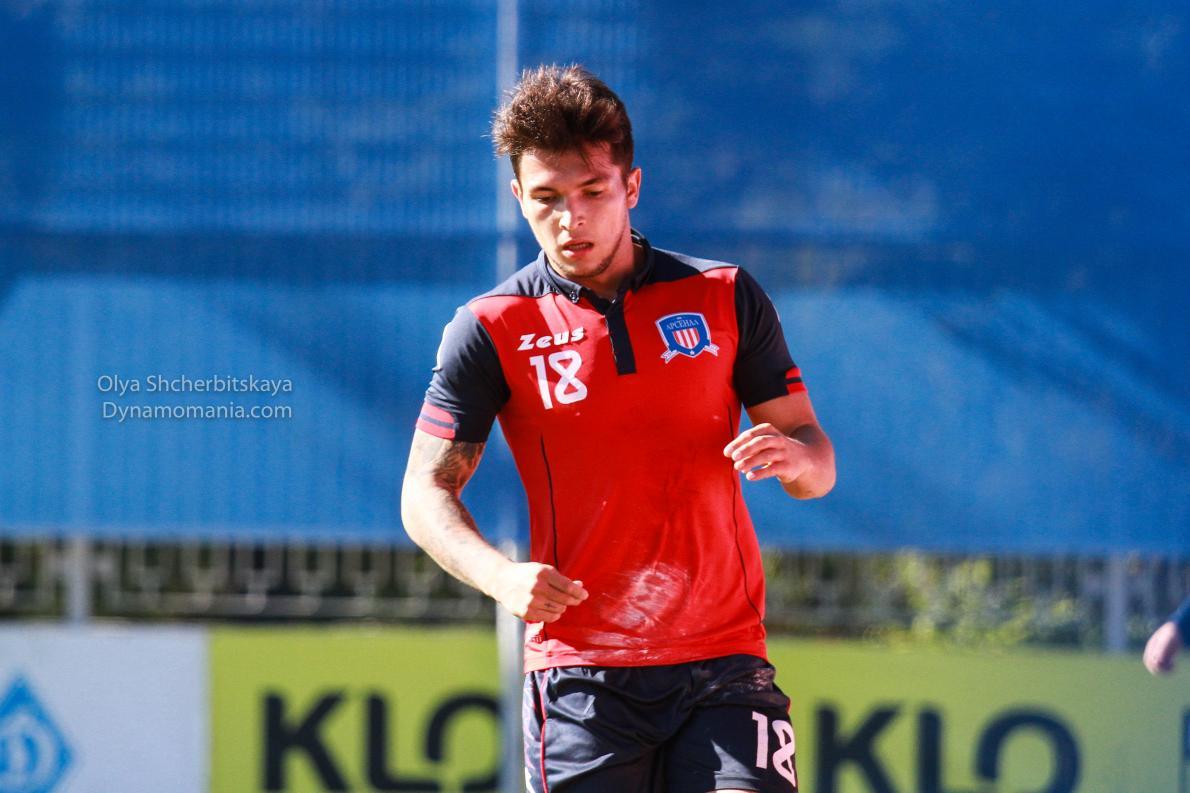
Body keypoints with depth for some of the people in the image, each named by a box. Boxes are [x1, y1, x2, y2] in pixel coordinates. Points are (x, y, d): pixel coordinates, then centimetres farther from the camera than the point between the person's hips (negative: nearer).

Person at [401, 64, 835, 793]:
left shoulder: (725, 298, 8)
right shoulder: (492, 329, 4)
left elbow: (818, 465, 10)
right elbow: (428, 491, 3)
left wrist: (793, 456, -15)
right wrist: (502, 577, -17)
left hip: (725, 662, 1)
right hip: (579, 670, -1)